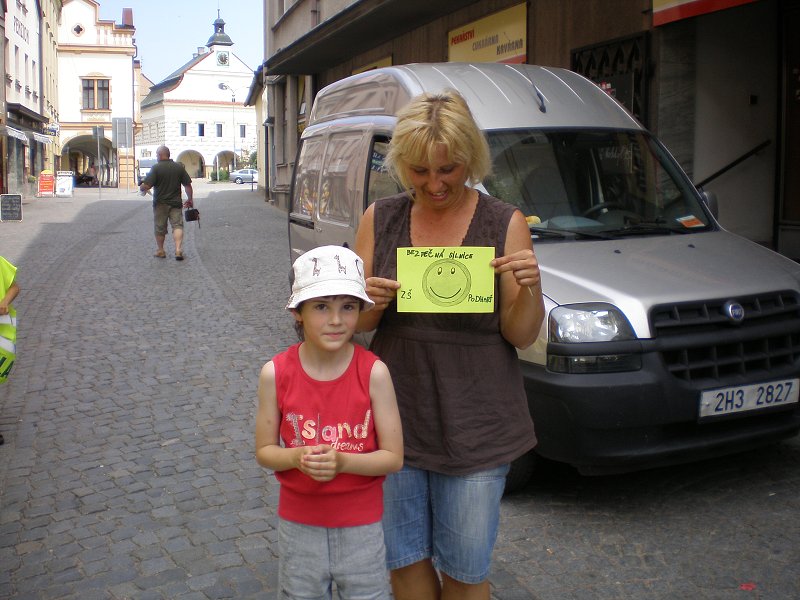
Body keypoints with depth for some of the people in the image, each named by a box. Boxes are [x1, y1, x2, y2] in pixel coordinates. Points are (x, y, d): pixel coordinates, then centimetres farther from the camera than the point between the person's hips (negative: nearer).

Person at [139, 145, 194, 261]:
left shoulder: (156, 168, -10)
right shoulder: (179, 167, 1)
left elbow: (146, 185, -17)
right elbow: (188, 185, 3)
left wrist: (141, 189, 5)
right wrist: (190, 199, 14)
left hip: (160, 203, -2)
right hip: (176, 203, 2)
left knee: (160, 228, 11)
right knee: (177, 226, 1)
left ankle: (160, 251, 23)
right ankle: (178, 249, -16)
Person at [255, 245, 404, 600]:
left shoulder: (374, 372, -16)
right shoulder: (276, 373, -12)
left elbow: (393, 457, -11)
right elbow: (264, 451, -3)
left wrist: (342, 460, -27)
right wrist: (298, 457, -24)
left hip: (362, 526, -1)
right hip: (298, 524, 1)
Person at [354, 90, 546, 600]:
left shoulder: (505, 223, -6)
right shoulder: (380, 220, 1)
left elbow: (522, 336, -4)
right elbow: (359, 323, 5)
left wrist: (529, 287, -24)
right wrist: (373, 303, -17)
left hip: (474, 425, -2)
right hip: (395, 417, 3)